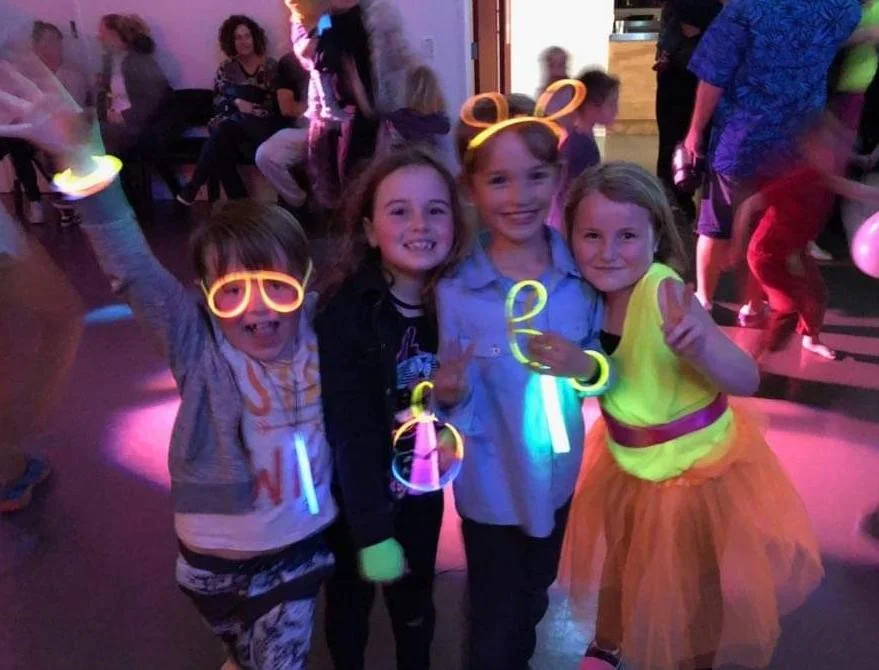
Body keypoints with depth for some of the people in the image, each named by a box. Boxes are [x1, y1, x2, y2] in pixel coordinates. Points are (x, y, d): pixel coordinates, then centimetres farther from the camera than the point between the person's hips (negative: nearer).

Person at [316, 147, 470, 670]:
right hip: (357, 495, -3)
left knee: (415, 603, 24)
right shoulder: (346, 311, -23)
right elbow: (349, 429, -23)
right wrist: (372, 531, -22)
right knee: (351, 603, 21)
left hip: (421, 488, 4)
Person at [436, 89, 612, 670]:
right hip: (491, 488, -3)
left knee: (534, 600, 30)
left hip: (558, 478, 3)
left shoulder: (583, 272, -14)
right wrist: (452, 395, -36)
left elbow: (609, 372, -5)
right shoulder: (455, 291, -21)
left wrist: (587, 368, -26)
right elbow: (460, 404, -14)